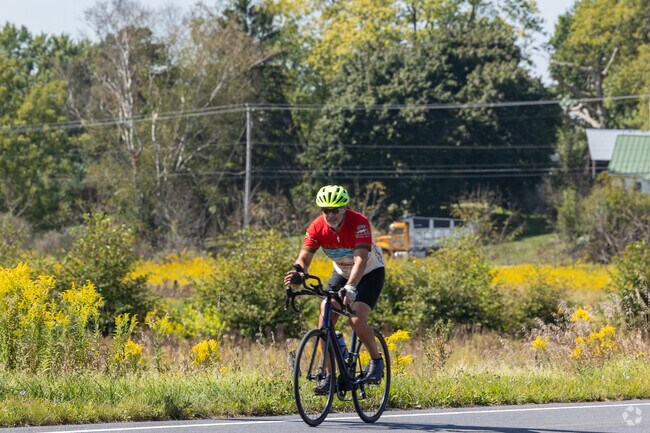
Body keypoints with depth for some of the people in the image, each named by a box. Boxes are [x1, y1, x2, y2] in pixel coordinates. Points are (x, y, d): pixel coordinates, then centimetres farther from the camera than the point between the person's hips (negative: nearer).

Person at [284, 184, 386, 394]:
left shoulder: (359, 223, -32)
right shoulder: (317, 227, -19)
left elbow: (361, 260, -43)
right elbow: (304, 257, -24)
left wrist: (350, 287, -58)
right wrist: (297, 274, -47)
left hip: (371, 272, -5)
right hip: (342, 273, 5)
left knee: (357, 320, -23)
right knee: (325, 321, -13)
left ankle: (376, 360, 4)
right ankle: (329, 375, -3)